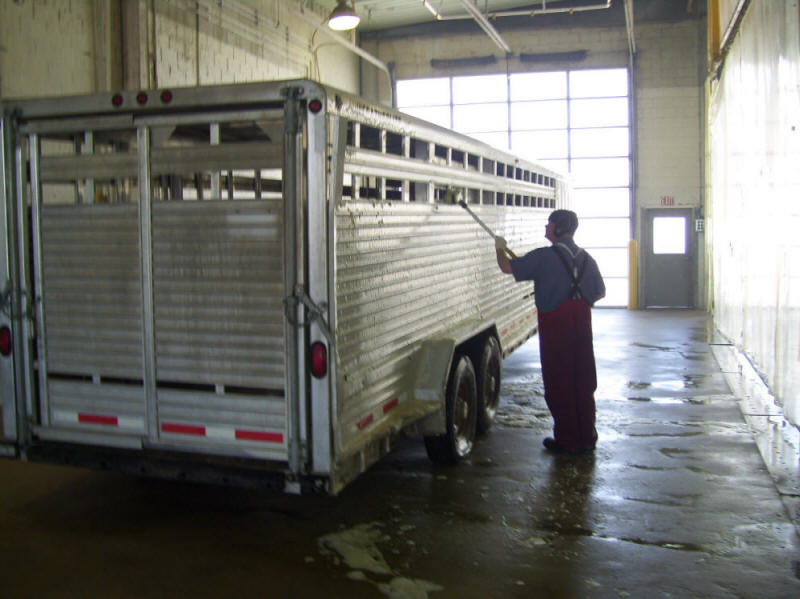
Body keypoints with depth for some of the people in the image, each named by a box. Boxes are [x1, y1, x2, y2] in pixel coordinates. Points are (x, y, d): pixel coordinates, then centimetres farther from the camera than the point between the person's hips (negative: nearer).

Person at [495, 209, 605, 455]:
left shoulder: (544, 257, -11)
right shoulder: (586, 258, 8)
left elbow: (508, 267, -8)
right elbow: (600, 293, 15)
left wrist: (500, 248, 11)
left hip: (555, 326, -6)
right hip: (581, 324, 6)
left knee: (559, 384, 3)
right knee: (583, 383, 12)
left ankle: (567, 440, 9)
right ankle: (586, 437, 21)